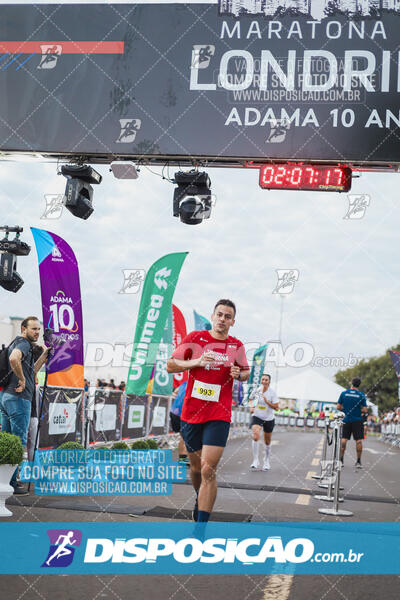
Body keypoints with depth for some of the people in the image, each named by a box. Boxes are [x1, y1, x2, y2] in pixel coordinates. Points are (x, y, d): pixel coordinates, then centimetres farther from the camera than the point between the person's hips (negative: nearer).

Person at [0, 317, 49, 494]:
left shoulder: (16, 343, 21)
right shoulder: (23, 343, -10)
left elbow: (31, 371, 28)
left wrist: (44, 355, 23)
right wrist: (22, 379, -21)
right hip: (18, 399, -10)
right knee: (18, 442, -5)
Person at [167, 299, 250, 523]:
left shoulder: (237, 346, 6)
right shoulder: (195, 338, 1)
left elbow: (246, 372, 22)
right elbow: (170, 365, 1)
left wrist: (239, 374, -2)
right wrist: (197, 362, -15)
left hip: (219, 417, -1)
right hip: (191, 413, 1)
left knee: (208, 470, -13)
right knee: (196, 467, 14)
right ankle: (200, 499, 46)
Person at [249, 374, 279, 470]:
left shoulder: (272, 393, -10)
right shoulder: (256, 390, -3)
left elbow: (276, 407, -13)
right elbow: (250, 399, 18)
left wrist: (267, 401, -24)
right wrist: (251, 407, 0)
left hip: (269, 419, 0)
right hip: (257, 417, 0)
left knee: (267, 442, 11)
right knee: (255, 436, -24)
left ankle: (266, 462, 32)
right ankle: (255, 460, -17)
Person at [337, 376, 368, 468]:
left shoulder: (344, 393, -1)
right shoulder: (361, 395, -6)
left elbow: (338, 407, -1)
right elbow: (365, 410, -9)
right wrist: (359, 410, 11)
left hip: (346, 420, 2)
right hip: (357, 421, -2)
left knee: (344, 439, 8)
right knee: (359, 441, 2)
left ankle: (341, 460, 8)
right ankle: (358, 461, 2)